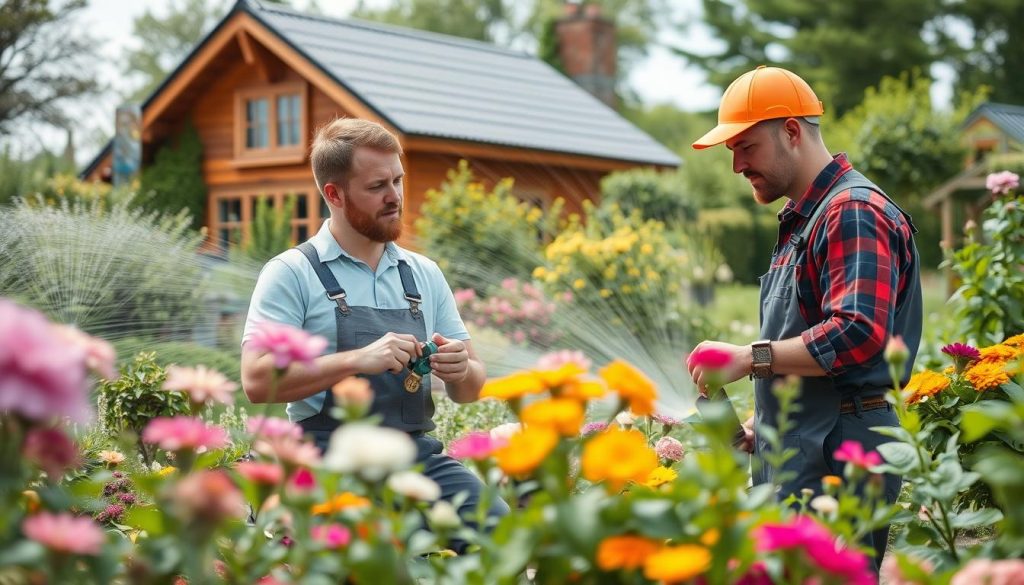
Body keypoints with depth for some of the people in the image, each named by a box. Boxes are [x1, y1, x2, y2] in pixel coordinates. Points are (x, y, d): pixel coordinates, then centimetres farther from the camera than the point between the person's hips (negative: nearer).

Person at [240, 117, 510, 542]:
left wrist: (461, 370, -7)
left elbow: (470, 390, 17)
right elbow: (257, 381, -11)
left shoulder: (425, 275, 14)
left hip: (420, 459, 5)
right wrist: (358, 360, -20)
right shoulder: (292, 273, 0)